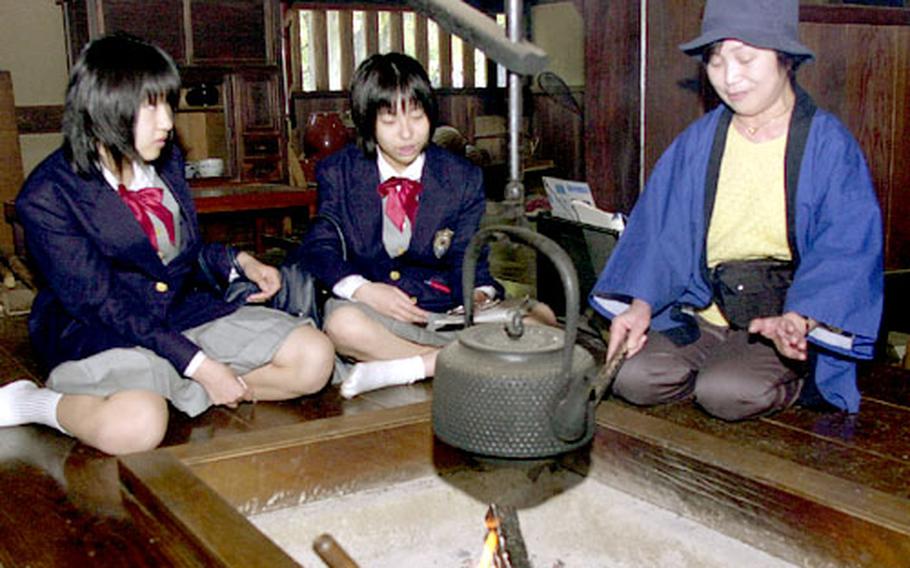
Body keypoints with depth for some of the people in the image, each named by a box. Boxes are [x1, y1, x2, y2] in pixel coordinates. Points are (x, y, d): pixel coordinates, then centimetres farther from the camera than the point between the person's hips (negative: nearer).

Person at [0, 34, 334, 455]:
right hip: (98, 332, -6)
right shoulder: (47, 196, -14)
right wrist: (200, 365, -23)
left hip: (185, 310, 7)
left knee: (315, 357, -10)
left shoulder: (166, 160, 7)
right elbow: (102, 303, -18)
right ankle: (35, 403, -10)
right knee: (135, 425, -39)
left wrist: (238, 262, 1)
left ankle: (177, 390, -9)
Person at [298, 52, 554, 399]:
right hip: (376, 314, -2)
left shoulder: (462, 179, 6)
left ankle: (392, 371, -26)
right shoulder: (338, 173, 6)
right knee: (343, 324, -38)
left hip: (446, 311, 2)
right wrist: (362, 289, -22)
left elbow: (468, 260, 5)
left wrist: (480, 294, -20)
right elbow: (320, 247, -1)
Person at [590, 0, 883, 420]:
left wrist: (799, 318, -30)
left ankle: (795, 381, 3)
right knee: (632, 378, -18)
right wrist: (641, 303, -12)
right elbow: (660, 231, 5)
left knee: (727, 393, -28)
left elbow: (849, 250, -13)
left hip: (781, 324, -3)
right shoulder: (698, 141, 5)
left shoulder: (829, 146, -6)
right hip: (702, 316, 4)